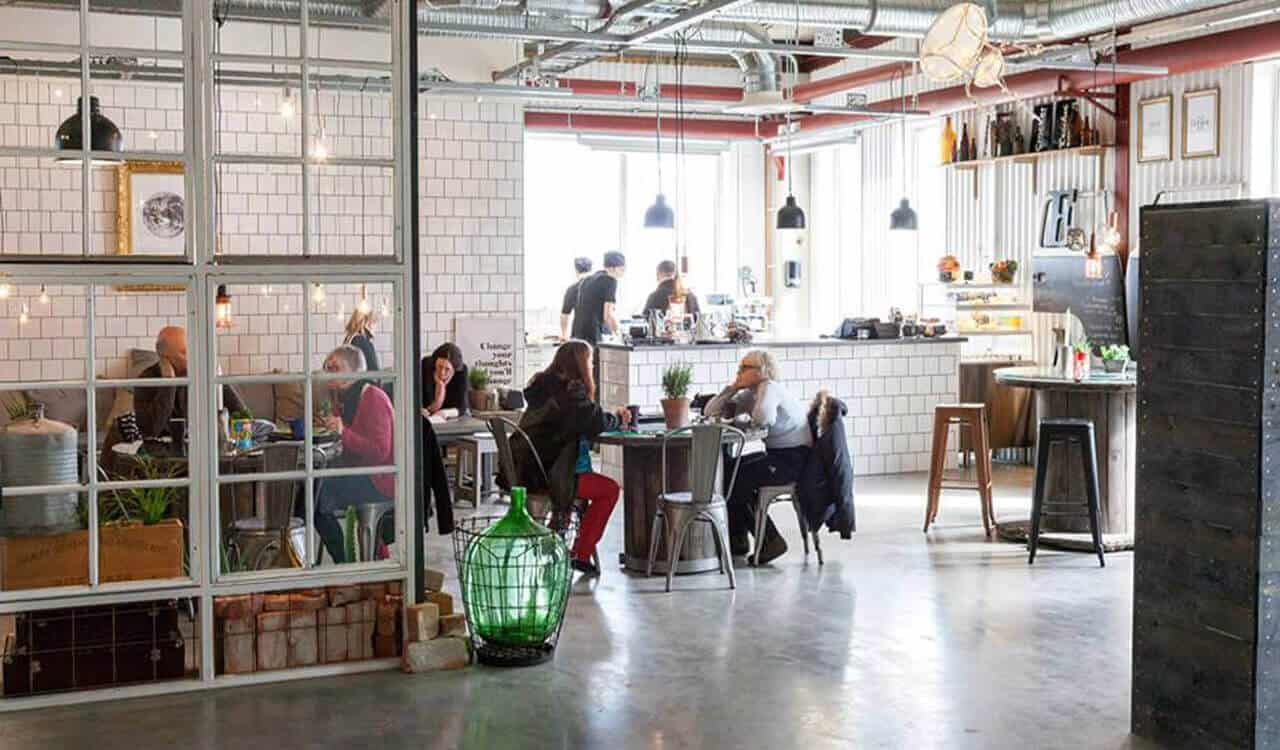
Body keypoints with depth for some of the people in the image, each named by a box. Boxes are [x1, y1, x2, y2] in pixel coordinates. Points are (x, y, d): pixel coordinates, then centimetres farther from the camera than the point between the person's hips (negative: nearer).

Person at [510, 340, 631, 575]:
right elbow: (596, 423, -11)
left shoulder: (542, 385, 13)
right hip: (545, 475, -9)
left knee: (586, 478, 31)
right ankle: (582, 555, 4)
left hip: (524, 472, 9)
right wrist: (617, 418, 11)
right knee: (609, 489, 2)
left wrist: (613, 416, 17)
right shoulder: (570, 390, -15)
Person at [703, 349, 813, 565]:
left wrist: (748, 421, -11)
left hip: (794, 458, -10)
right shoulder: (749, 394, 13)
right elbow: (710, 412, 11)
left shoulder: (769, 387, -13)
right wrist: (732, 387, 0)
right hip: (776, 454, 10)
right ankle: (737, 539, 14)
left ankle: (771, 541, -7)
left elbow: (763, 418, -34)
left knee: (736, 482, -17)